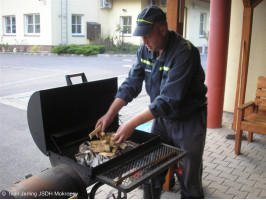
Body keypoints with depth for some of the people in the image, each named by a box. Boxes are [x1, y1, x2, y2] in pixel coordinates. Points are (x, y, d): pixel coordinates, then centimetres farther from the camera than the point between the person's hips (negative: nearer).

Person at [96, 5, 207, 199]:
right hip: (161, 116, 6)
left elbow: (169, 99, -32)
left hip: (189, 120, -5)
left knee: (190, 181, 8)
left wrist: (133, 123, -34)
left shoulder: (185, 52, -27)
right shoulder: (145, 50, -5)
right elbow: (131, 83, -4)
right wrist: (110, 114, -14)